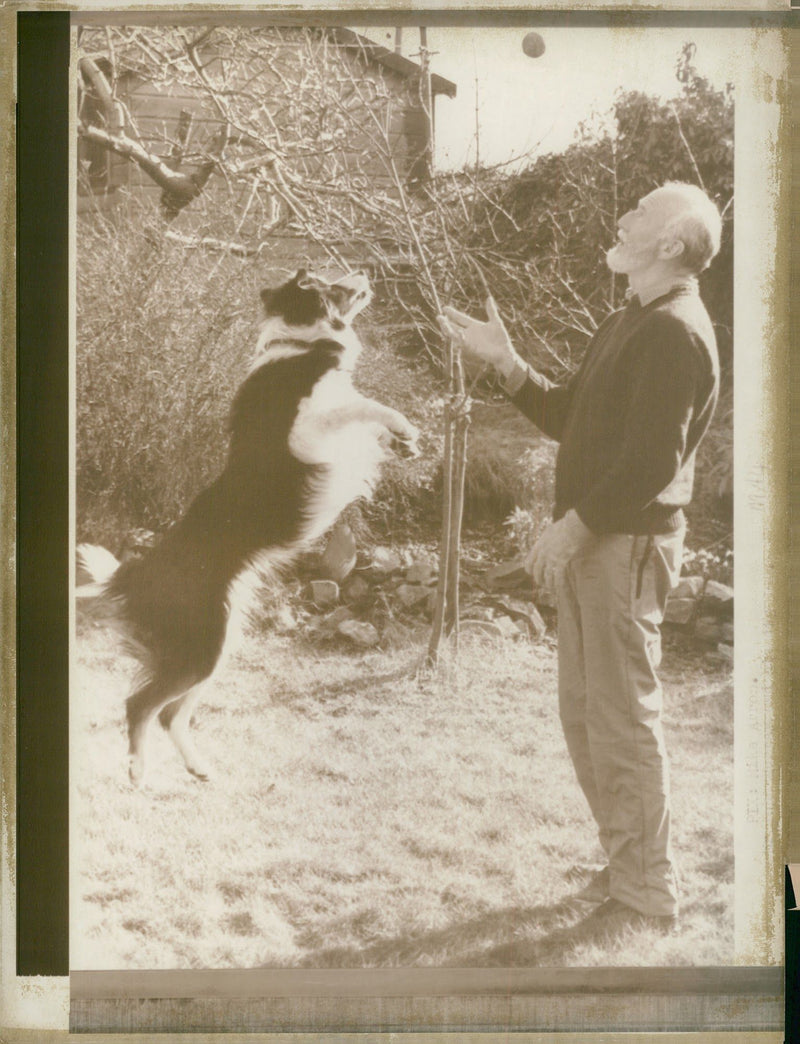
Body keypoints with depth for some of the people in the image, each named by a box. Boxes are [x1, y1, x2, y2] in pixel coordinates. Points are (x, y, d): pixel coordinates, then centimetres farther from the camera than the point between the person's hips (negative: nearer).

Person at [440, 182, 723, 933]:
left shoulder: (675, 332, -15)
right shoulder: (625, 326, 18)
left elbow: (652, 459, -22)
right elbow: (568, 418, 20)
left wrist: (574, 526, -20)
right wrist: (506, 364, 10)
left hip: (629, 544, -10)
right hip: (591, 543, 10)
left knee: (622, 717, -4)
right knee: (584, 711, 15)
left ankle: (647, 897, 7)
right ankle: (626, 862, 28)